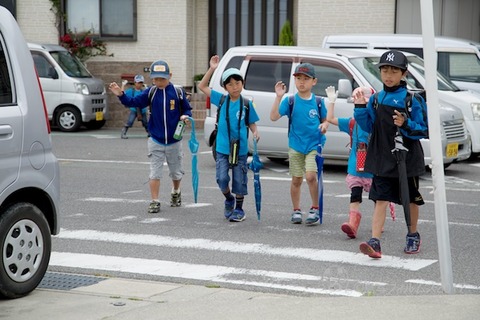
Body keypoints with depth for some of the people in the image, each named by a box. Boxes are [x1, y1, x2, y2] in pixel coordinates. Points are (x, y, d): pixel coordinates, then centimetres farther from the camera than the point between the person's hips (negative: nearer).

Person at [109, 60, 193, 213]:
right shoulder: (151, 92, -5)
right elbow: (134, 102, -9)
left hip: (174, 141, 0)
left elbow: (187, 109, 3)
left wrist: (186, 116, -19)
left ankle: (176, 193, 44)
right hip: (156, 141, 0)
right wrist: (121, 95, -24)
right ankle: (154, 202, 5)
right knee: (155, 173, -2)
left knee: (176, 172, 18)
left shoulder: (178, 92, -7)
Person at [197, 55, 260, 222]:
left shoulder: (247, 104, -1)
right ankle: (229, 199, 23)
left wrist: (255, 132, -13)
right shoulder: (221, 100, 1)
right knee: (222, 178, -6)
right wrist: (212, 69, -5)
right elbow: (202, 86, 3)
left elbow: (251, 122, 8)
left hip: (240, 150, -1)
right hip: (222, 148, 1)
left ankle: (239, 209, 20)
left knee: (239, 180, 5)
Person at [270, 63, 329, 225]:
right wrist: (278, 97, -21)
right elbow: (273, 117, -13)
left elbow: (325, 120, 11)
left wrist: (324, 125, -12)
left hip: (314, 145, -1)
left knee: (311, 176, -16)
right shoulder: (290, 101, -3)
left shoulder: (318, 102, 0)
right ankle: (296, 210, 24)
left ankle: (315, 209, 0)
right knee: (296, 180, 9)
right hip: (295, 146, 1)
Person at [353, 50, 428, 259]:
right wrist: (360, 108, -1)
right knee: (380, 199, -5)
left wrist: (406, 124, -26)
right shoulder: (376, 99, 5)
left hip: (407, 158, -2)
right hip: (382, 159, 2)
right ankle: (375, 242, -11)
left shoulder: (411, 100, -9)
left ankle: (413, 236, 34)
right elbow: (368, 127, 11)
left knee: (411, 199, 14)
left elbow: (422, 130, -9)